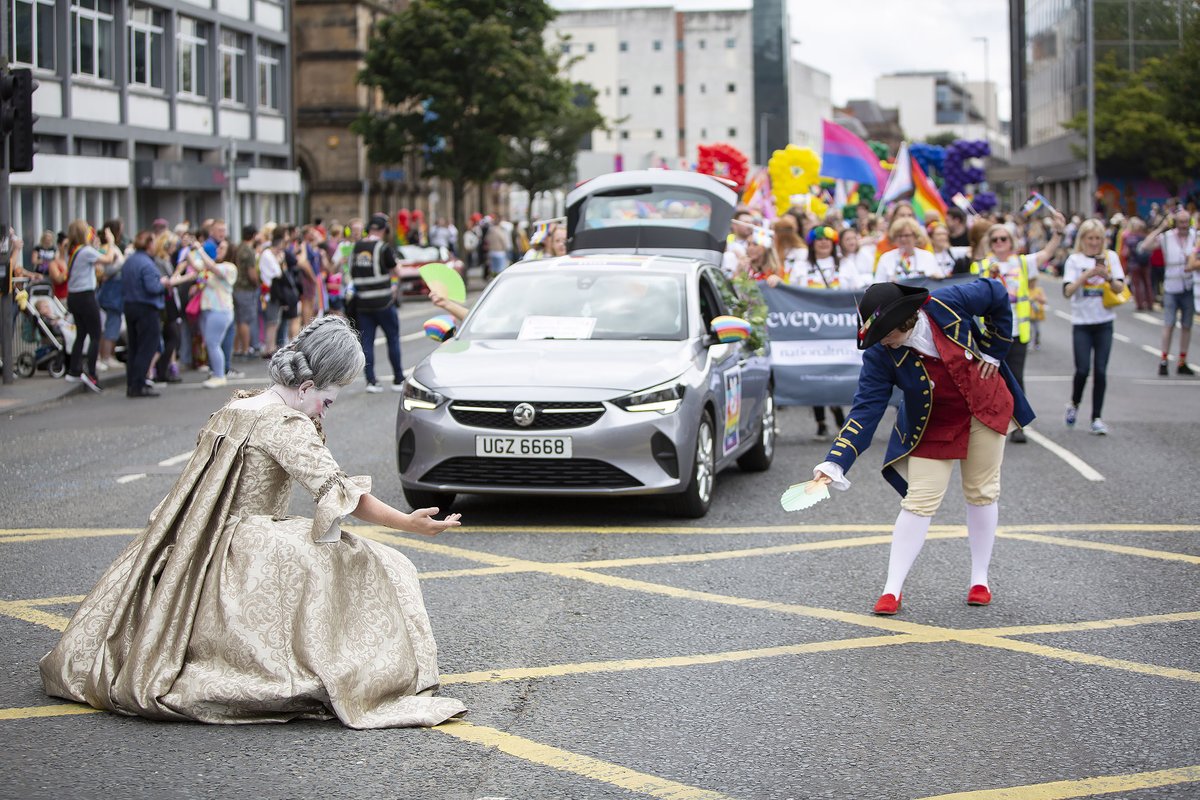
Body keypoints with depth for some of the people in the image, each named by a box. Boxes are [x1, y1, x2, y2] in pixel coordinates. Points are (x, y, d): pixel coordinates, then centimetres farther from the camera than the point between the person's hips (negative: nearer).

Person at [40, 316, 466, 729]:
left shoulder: (231, 410, 12)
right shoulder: (287, 426, -13)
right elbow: (337, 491, -20)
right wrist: (408, 523, -20)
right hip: (250, 553, -8)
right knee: (370, 572, -8)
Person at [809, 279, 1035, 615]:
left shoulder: (949, 302, -26)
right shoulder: (879, 355, -24)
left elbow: (998, 296, -6)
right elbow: (865, 410, -24)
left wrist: (993, 353, -6)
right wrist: (834, 462, -34)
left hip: (986, 408, 1)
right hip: (933, 425, 0)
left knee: (982, 493, 7)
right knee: (919, 501, -7)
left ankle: (980, 578, 23)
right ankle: (892, 590, -1)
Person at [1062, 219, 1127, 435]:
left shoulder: (1110, 257, 5)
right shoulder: (1075, 260, 0)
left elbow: (1120, 288, -1)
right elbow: (1067, 291, -11)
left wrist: (1108, 277, -19)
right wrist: (1087, 275, -21)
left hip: (1104, 321, 1)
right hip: (1081, 322, -1)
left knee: (1101, 370, -2)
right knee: (1082, 369, -7)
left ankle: (1097, 418, 5)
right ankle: (1074, 404, 21)